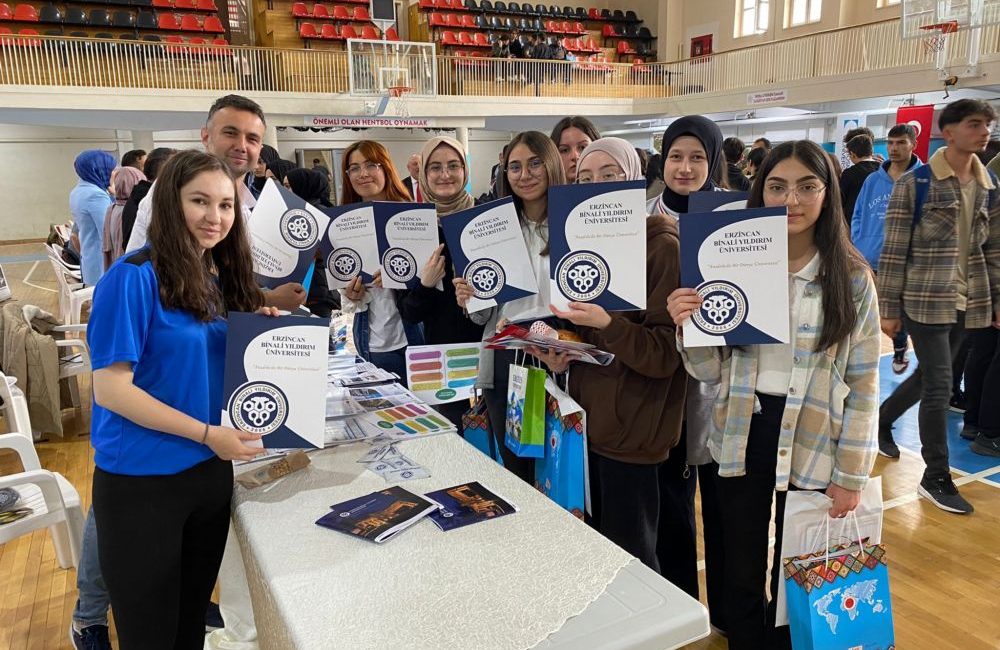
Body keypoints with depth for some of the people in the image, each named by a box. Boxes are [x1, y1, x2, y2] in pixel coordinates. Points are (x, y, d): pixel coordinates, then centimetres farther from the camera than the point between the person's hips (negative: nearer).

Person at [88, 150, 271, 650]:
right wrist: (206, 433, -21)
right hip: (141, 480, -6)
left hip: (211, 471, 6)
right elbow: (111, 388, -19)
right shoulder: (135, 277, -16)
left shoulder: (221, 279, 5)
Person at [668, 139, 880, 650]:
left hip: (812, 450, -1)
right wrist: (686, 327, -20)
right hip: (741, 442, 1)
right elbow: (711, 372, -1)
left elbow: (863, 383, -3)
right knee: (741, 578, 16)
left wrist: (851, 474, -4)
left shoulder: (852, 278, -5)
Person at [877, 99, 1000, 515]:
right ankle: (937, 478, 9)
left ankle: (882, 417, 43)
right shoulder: (914, 183, -10)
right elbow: (893, 251, -10)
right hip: (925, 300, -6)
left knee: (929, 377, 16)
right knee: (939, 385, -4)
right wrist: (888, 309, -11)